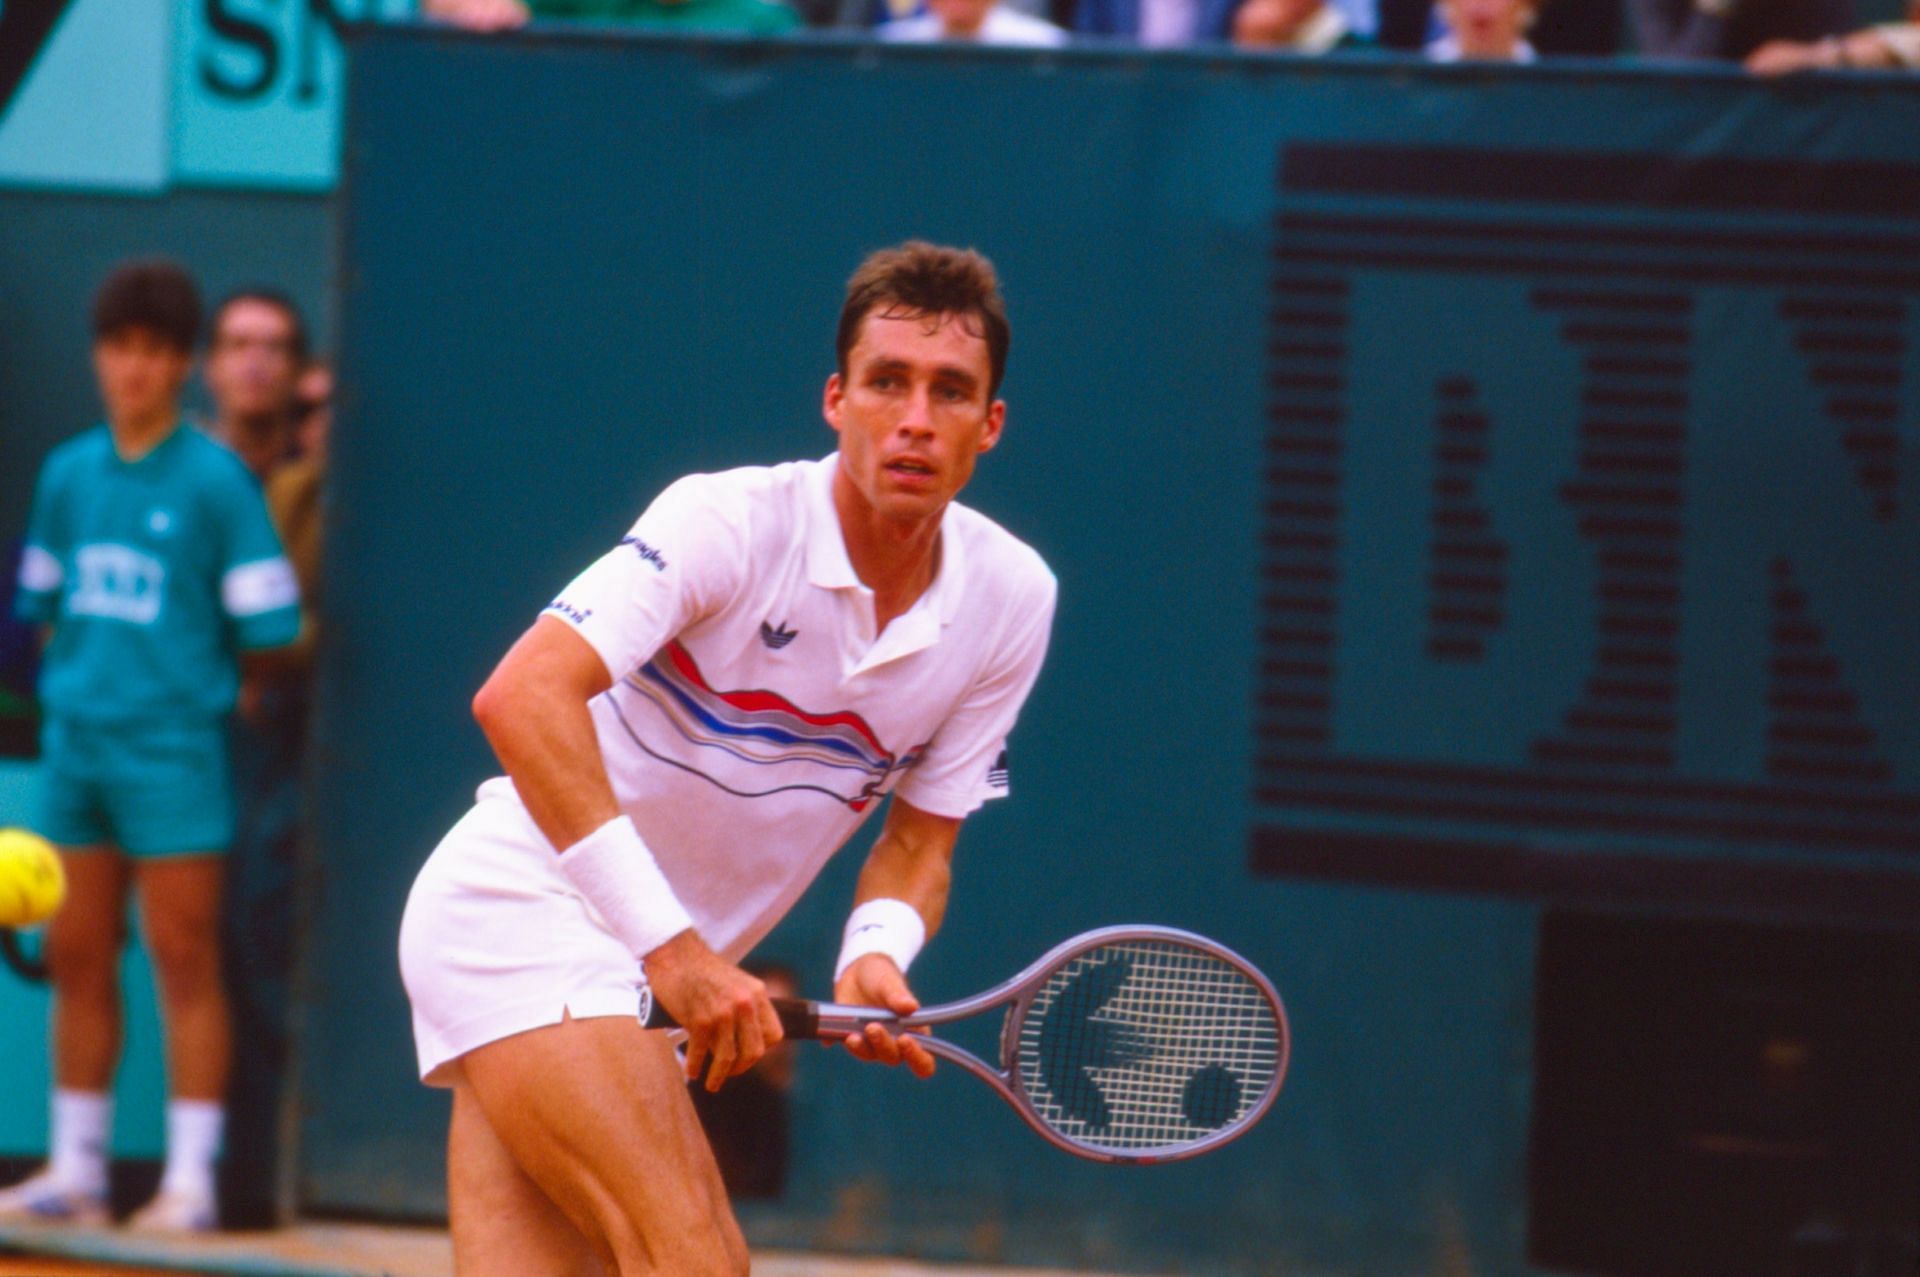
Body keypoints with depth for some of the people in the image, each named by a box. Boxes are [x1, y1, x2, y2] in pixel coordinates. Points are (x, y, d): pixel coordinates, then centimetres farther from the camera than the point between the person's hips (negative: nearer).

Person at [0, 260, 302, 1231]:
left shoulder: (215, 480, -6)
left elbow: (266, 628, -5)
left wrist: (226, 703, -5)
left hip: (173, 749, -5)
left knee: (183, 960, -4)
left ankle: (191, 1179, -2)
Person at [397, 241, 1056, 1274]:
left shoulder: (1010, 599, 0)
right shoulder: (732, 521, -19)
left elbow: (919, 837, 9)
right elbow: (522, 697, -30)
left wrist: (877, 955, -15)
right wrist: (669, 943, -35)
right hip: (520, 907, -7)